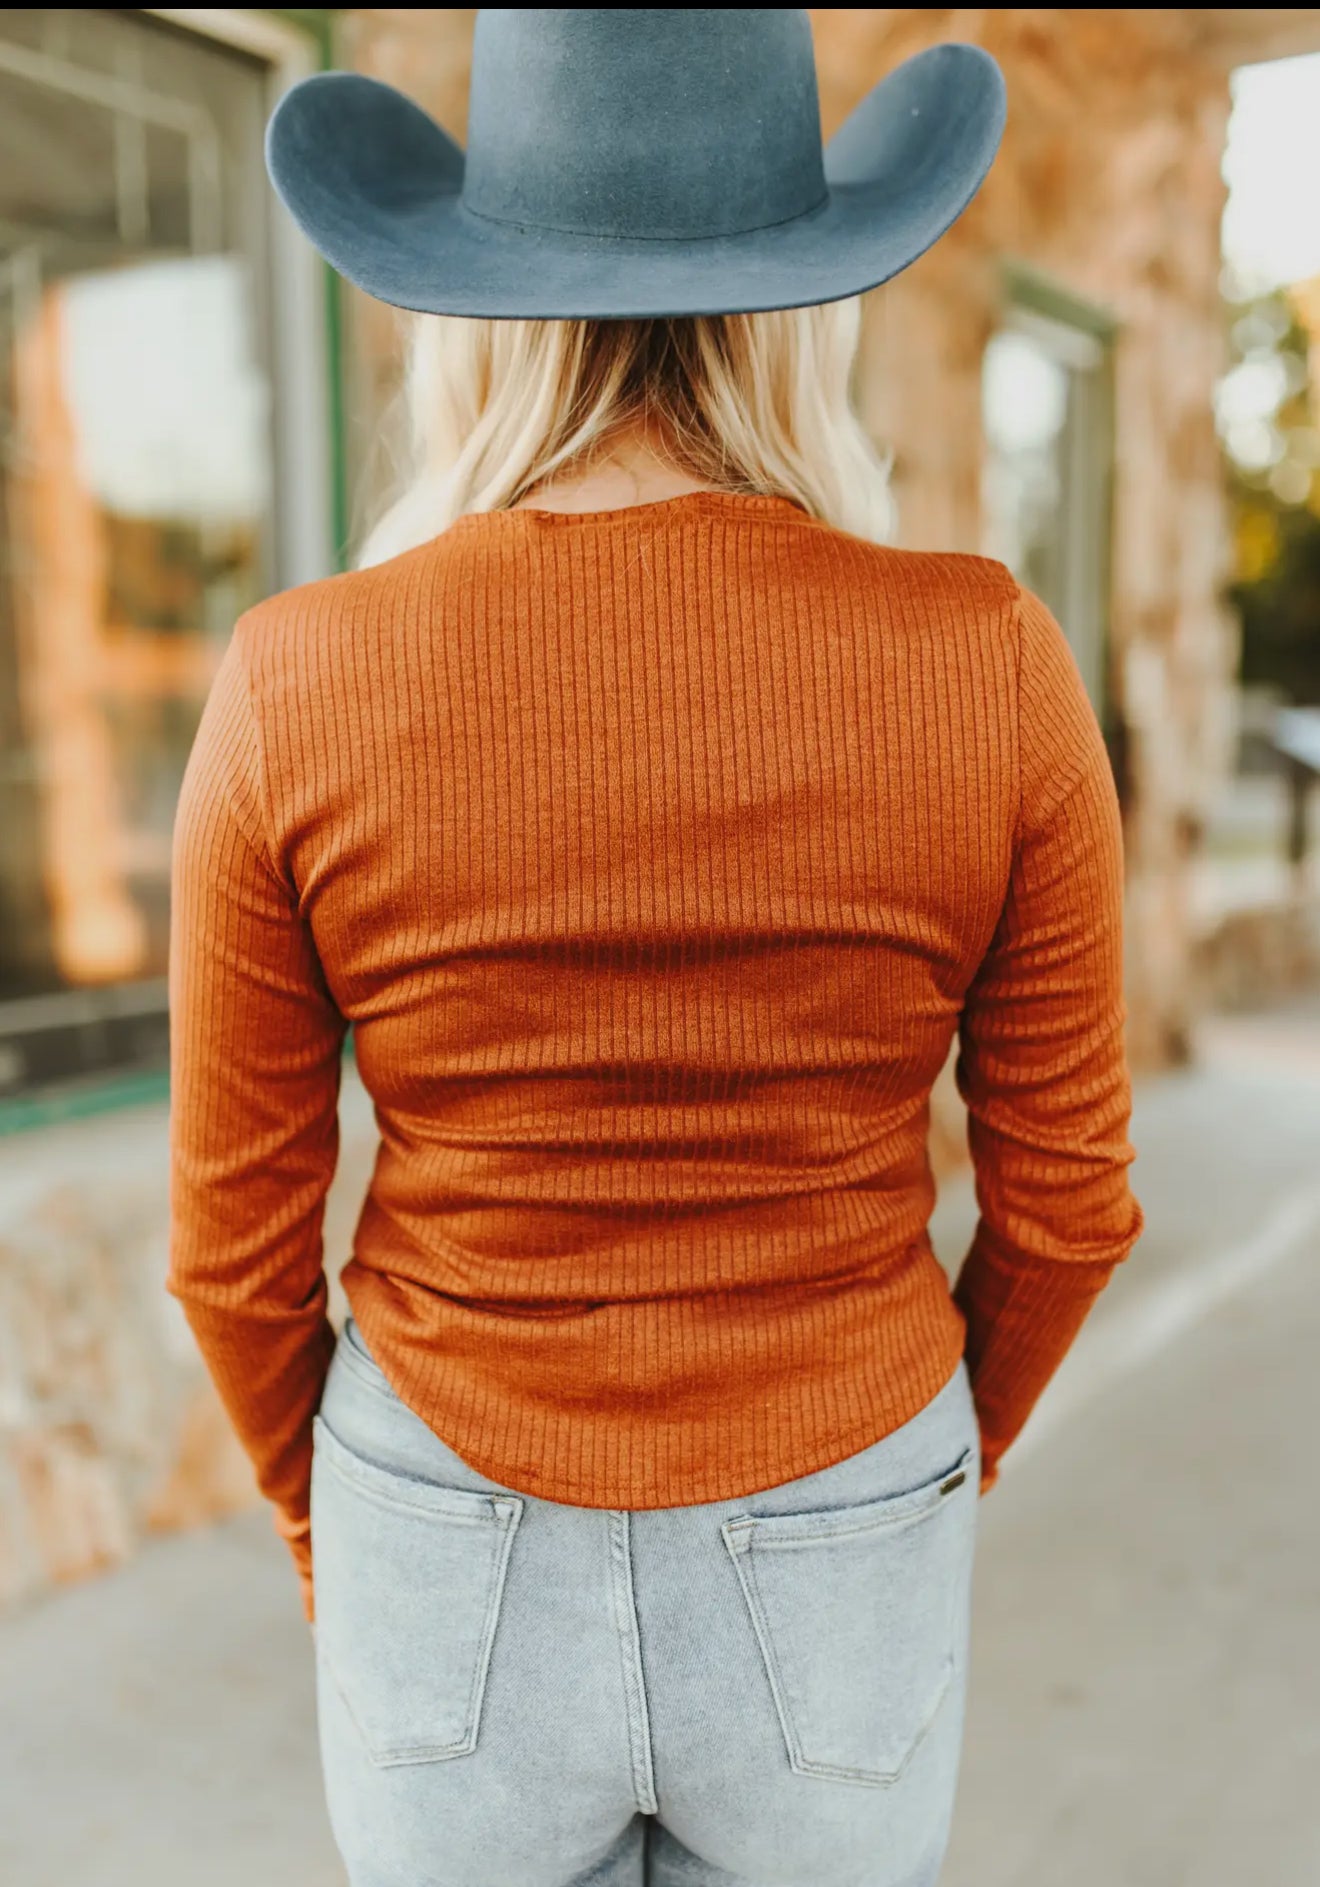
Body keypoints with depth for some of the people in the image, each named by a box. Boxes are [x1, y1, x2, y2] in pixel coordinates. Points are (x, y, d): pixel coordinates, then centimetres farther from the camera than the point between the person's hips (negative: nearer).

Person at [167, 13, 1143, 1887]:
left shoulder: (295, 691, -17)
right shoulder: (992, 667, -16)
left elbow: (236, 1235, -8)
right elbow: (1064, 1200, -7)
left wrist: (333, 1527, 12)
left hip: (470, 1583, 0)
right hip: (825, 1588, 1)